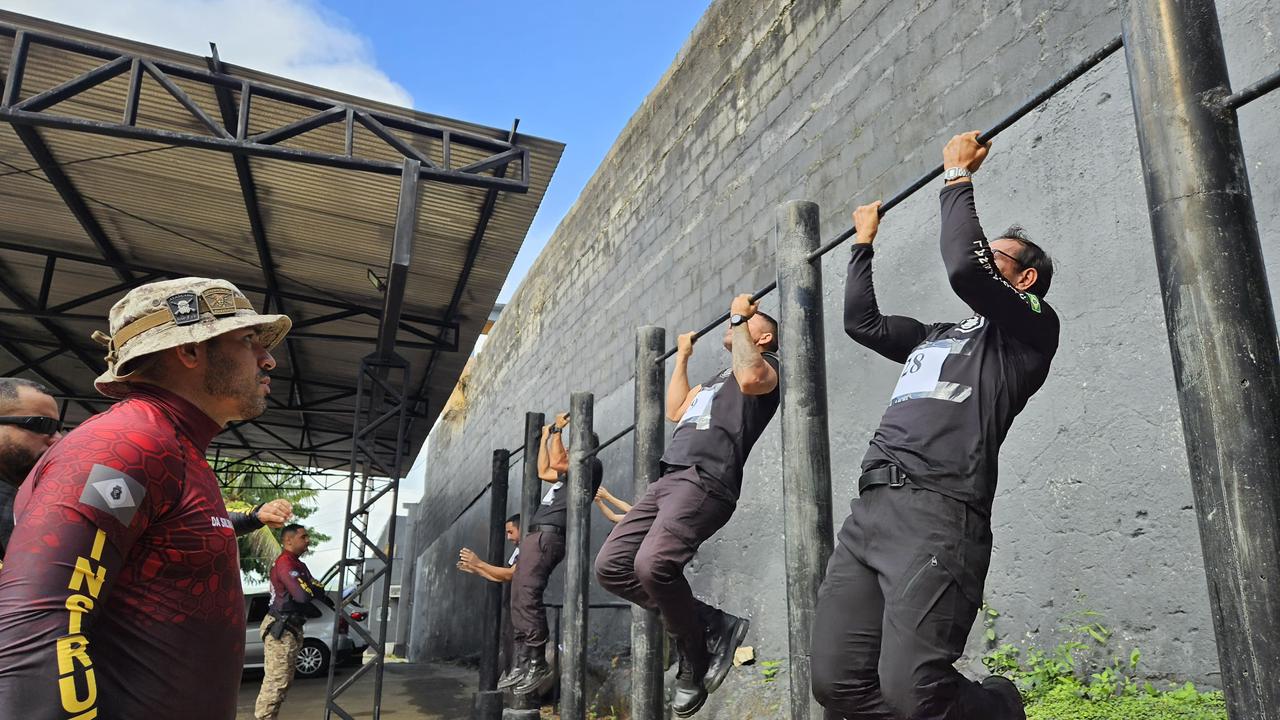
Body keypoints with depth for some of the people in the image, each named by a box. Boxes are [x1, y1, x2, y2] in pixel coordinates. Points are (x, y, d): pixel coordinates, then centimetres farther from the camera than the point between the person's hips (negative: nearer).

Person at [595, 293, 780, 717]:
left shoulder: (767, 363, 9)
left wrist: (739, 318, -3)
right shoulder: (719, 376, 36)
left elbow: (751, 378, -17)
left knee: (653, 564, -30)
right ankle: (710, 625, 5)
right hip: (668, 478, 10)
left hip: (705, 479, -10)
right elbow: (675, 411, 41)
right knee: (610, 566, -1)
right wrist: (682, 356, 48)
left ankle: (695, 659, -5)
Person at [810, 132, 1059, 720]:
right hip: (869, 510, 7)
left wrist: (958, 176, 6)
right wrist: (865, 241, 41)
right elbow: (861, 321, 35)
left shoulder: (1031, 330, 9)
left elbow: (961, 266, -7)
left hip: (936, 512, -7)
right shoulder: (937, 337, 32)